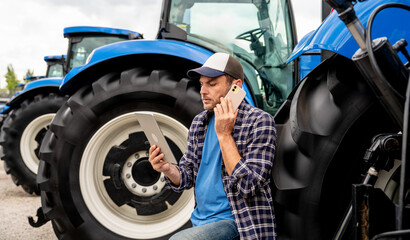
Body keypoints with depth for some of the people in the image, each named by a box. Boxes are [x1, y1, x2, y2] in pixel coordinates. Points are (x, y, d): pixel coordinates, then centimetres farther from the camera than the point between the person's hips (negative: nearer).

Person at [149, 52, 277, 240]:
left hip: (238, 223, -7)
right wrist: (168, 169, -10)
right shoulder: (199, 123, 8)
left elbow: (248, 186, -20)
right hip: (200, 222, 7)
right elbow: (188, 178, 12)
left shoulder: (259, 122, -11)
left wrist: (224, 135, -20)